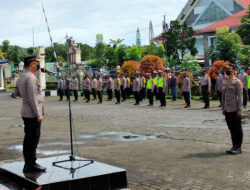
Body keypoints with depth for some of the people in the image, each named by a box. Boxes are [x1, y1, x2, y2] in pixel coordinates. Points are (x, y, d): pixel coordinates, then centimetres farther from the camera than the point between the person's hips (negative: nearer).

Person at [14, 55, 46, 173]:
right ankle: (31, 165, 0)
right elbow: (32, 98, -20)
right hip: (32, 113, -10)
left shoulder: (21, 78, 13)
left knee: (28, 139, 14)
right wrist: (38, 114, -18)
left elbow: (17, 93, 25)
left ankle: (28, 165, 21)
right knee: (33, 139, -5)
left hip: (25, 112, 10)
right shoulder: (31, 78, -17)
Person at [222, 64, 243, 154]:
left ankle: (238, 147, 7)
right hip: (227, 110, 7)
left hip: (235, 110, -7)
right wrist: (223, 108, 13)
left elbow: (240, 96, -11)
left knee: (237, 129, 1)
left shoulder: (237, 82, -7)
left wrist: (239, 109, -15)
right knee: (231, 129, 11)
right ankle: (234, 146, 19)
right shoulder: (224, 82, 14)